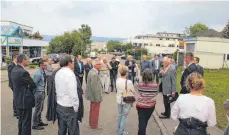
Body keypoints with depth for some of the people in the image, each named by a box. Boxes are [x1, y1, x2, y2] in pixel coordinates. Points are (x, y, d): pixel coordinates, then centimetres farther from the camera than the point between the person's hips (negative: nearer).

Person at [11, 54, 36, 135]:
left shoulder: (14, 70, 5)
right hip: (25, 101, -9)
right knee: (26, 122, 3)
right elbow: (33, 86, -17)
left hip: (18, 100, 10)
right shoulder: (23, 72, -24)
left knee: (21, 121, 23)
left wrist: (26, 86, -1)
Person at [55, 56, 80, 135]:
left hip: (59, 105, 8)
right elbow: (73, 92, -19)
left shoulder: (57, 73, 6)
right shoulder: (70, 74, -17)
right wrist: (76, 106, -11)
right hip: (69, 107, -7)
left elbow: (57, 89, 9)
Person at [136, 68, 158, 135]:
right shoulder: (155, 85, -15)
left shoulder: (140, 84, -15)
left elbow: (139, 92, 1)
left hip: (140, 105, -1)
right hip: (151, 106, 1)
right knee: (145, 121, 21)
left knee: (141, 122, 4)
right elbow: (156, 93, 1)